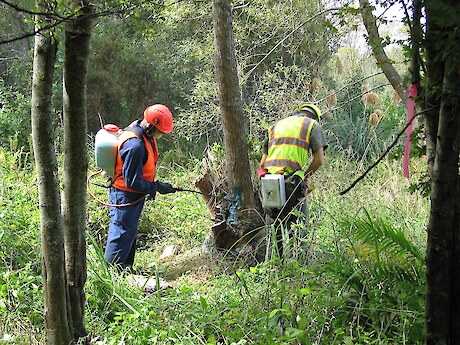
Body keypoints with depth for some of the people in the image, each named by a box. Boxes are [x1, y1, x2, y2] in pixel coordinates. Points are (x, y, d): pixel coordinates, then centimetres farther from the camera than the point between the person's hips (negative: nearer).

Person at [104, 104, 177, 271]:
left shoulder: (144, 132, -1)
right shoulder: (135, 145, -32)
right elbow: (132, 181, -27)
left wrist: (152, 187, 16)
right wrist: (156, 187, -19)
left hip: (134, 194, 10)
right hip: (125, 196, -10)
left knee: (130, 232, 19)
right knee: (122, 234, -2)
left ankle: (126, 269, 31)